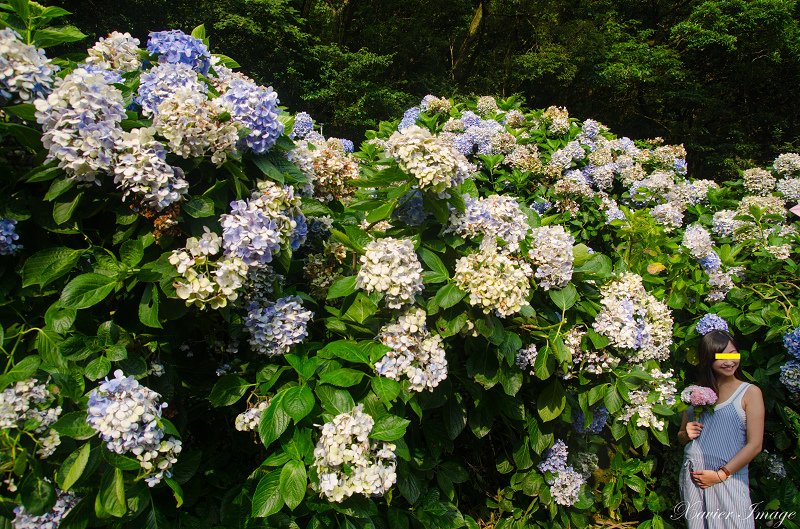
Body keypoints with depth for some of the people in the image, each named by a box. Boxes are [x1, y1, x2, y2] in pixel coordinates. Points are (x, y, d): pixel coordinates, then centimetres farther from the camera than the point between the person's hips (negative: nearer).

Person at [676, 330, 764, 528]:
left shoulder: (750, 392, -2)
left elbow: (755, 445, -7)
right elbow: (681, 437, 18)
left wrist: (720, 474, -11)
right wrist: (687, 434, -5)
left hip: (730, 478, -3)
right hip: (693, 477, 3)